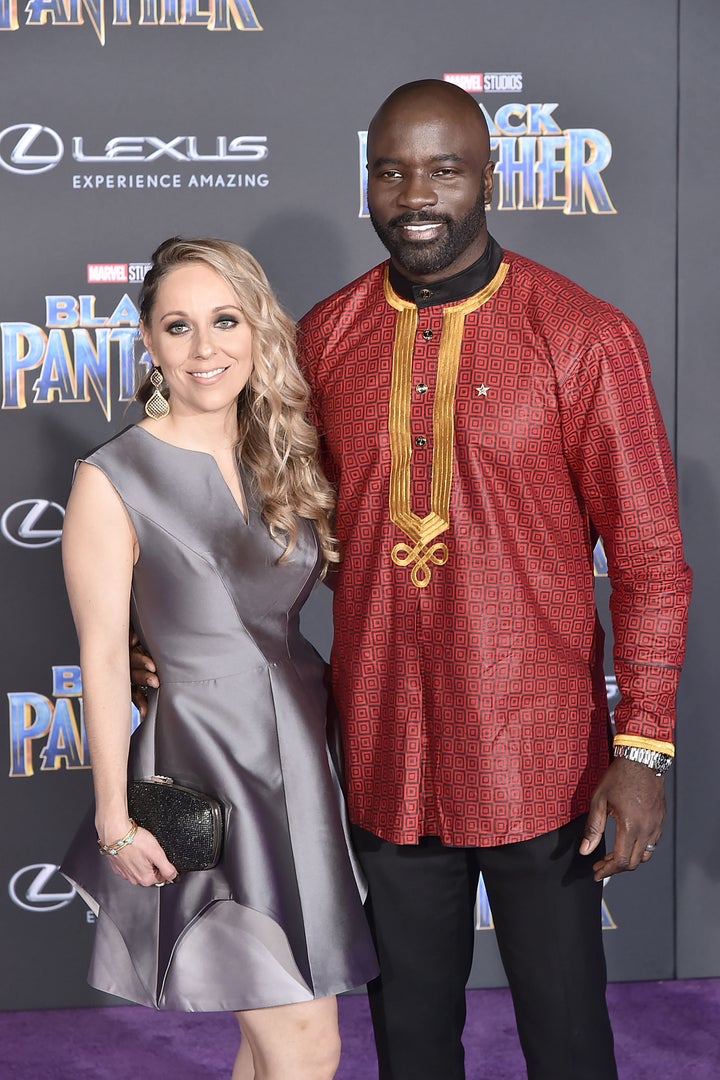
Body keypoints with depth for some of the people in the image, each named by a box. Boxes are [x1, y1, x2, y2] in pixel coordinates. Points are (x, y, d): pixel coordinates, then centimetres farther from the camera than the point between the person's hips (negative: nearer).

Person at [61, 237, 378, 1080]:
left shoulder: (283, 459, 6)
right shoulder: (112, 481, -11)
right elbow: (103, 656, -10)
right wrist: (116, 819, -9)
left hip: (305, 748, 6)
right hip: (206, 763, -5)